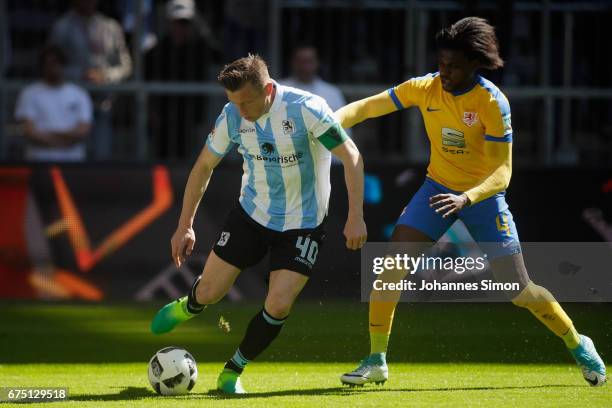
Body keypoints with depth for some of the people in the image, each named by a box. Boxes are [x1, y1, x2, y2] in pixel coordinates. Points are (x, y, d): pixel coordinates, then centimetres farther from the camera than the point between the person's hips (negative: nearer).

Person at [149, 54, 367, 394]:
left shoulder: (305, 109, -25)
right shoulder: (232, 117, -12)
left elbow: (350, 156, -20)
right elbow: (204, 166, 3)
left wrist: (355, 217, -25)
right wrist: (184, 226, 2)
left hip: (302, 223, -3)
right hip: (252, 213, 3)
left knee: (278, 306, -13)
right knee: (209, 292, 1)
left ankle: (233, 371, 10)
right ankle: (187, 307, 40)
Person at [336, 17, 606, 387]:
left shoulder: (493, 103, -22)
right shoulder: (425, 88, -10)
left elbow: (502, 172, -25)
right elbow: (365, 107, -5)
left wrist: (466, 198, -42)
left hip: (484, 196, -4)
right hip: (438, 189, 4)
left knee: (519, 290, -5)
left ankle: (578, 345, 20)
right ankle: (376, 361, -2)